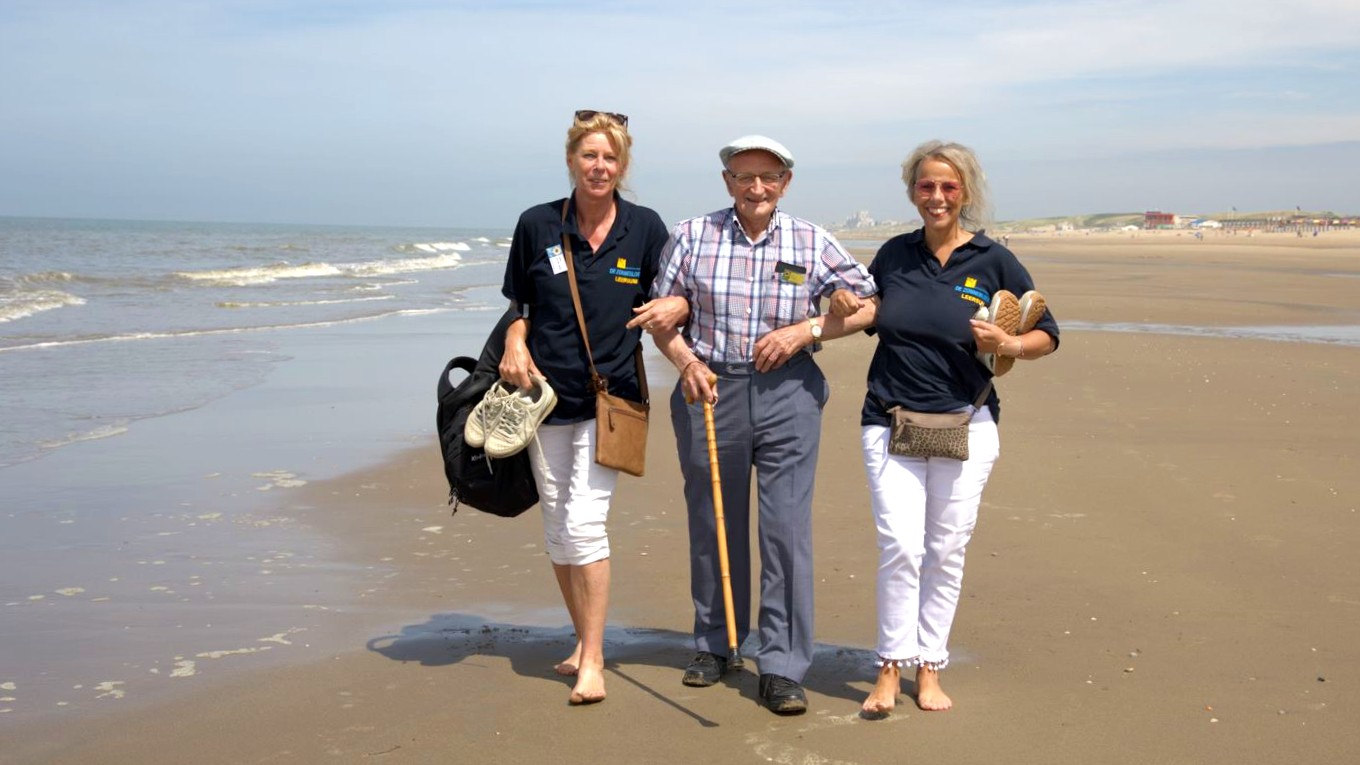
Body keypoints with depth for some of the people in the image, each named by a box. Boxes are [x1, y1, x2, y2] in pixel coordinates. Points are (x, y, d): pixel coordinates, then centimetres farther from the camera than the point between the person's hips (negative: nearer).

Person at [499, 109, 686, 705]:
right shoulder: (537, 225, 0)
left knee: (584, 521, -14)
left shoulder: (644, 228, -2)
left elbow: (673, 299, 8)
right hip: (546, 391, 3)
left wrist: (675, 308, -15)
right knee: (556, 528, 10)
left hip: (612, 394, -3)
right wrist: (515, 346, -8)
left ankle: (593, 661, -6)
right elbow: (518, 305, 11)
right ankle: (584, 640, 27)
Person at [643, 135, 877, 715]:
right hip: (710, 390, 1)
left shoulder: (811, 244, 2)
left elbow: (868, 305, 5)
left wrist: (805, 329, -7)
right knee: (712, 525, 11)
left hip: (788, 392, -1)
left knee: (787, 528, -5)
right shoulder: (691, 236, 2)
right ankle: (714, 643, 30)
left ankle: (782, 667, 2)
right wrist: (687, 362, -10)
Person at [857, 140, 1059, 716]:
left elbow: (1048, 335, 4)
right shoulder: (893, 255, 5)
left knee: (946, 552, 6)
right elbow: (869, 317, 20)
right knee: (899, 546, -8)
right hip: (891, 423, 1)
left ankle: (929, 667, 20)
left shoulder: (993, 261, -2)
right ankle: (891, 667, 4)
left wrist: (1008, 344, -15)